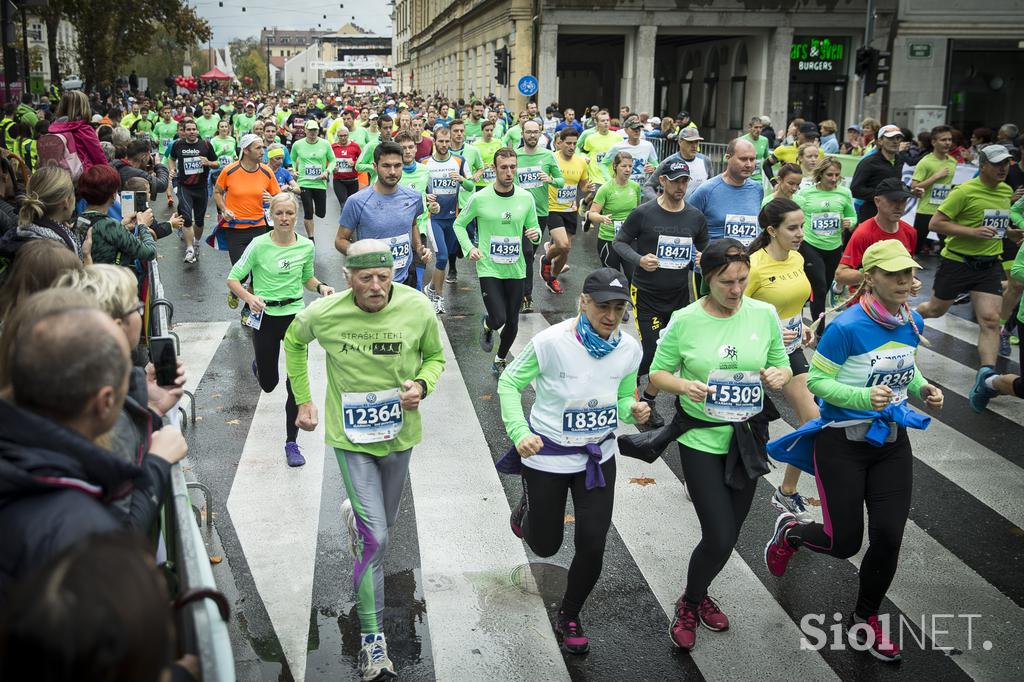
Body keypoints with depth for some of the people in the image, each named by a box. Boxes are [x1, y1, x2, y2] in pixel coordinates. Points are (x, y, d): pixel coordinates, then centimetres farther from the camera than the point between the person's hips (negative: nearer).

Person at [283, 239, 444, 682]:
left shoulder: (419, 310, -16)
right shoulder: (323, 314, -17)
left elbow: (435, 357, 3)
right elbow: (293, 342, 7)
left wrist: (421, 385, -19)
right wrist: (303, 400, 7)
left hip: (399, 434, 3)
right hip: (351, 437, -3)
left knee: (384, 521, 24)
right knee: (376, 540, -11)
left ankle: (354, 516, 63)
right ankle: (373, 641, 2)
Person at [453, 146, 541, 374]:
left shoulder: (526, 198, -1)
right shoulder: (480, 198, -9)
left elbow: (533, 228, 11)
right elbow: (459, 224, 5)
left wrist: (536, 234, -13)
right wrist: (469, 248, -10)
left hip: (516, 269, 3)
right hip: (489, 268, -3)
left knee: (512, 323, 10)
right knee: (498, 319, -14)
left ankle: (500, 361, 36)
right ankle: (486, 326, 25)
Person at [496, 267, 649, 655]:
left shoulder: (629, 349, -9)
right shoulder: (551, 342, -23)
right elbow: (509, 383, -12)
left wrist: (633, 411, -17)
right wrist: (520, 433, -24)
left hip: (599, 456, 3)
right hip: (548, 455, -3)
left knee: (593, 545, 0)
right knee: (545, 546, 12)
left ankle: (569, 618, 28)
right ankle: (528, 510, 51)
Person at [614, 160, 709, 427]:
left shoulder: (696, 217, 3)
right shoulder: (643, 213, -9)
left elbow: (704, 250, 15)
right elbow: (619, 242, -2)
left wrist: (700, 258, -9)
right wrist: (639, 260, -20)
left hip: (679, 293, 4)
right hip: (646, 294, -4)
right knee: (652, 351, -7)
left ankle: (648, 399, 27)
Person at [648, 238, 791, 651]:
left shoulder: (764, 314, -5)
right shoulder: (685, 321, -12)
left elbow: (782, 366, 6)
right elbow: (658, 374, -3)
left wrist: (779, 375, -17)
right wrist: (684, 385, -24)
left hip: (748, 438, 4)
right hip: (701, 438, -4)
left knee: (728, 535, 16)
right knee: (719, 538, -7)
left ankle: (699, 595, 44)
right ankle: (689, 606, 22)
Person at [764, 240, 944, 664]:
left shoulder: (913, 323, -1)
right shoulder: (847, 327, -21)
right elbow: (816, 380, -16)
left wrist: (923, 389, -4)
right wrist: (864, 397, -29)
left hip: (892, 442, 5)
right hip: (843, 443, -5)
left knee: (888, 537, 2)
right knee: (845, 543, 1)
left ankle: (866, 621, 26)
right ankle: (789, 532, 36)